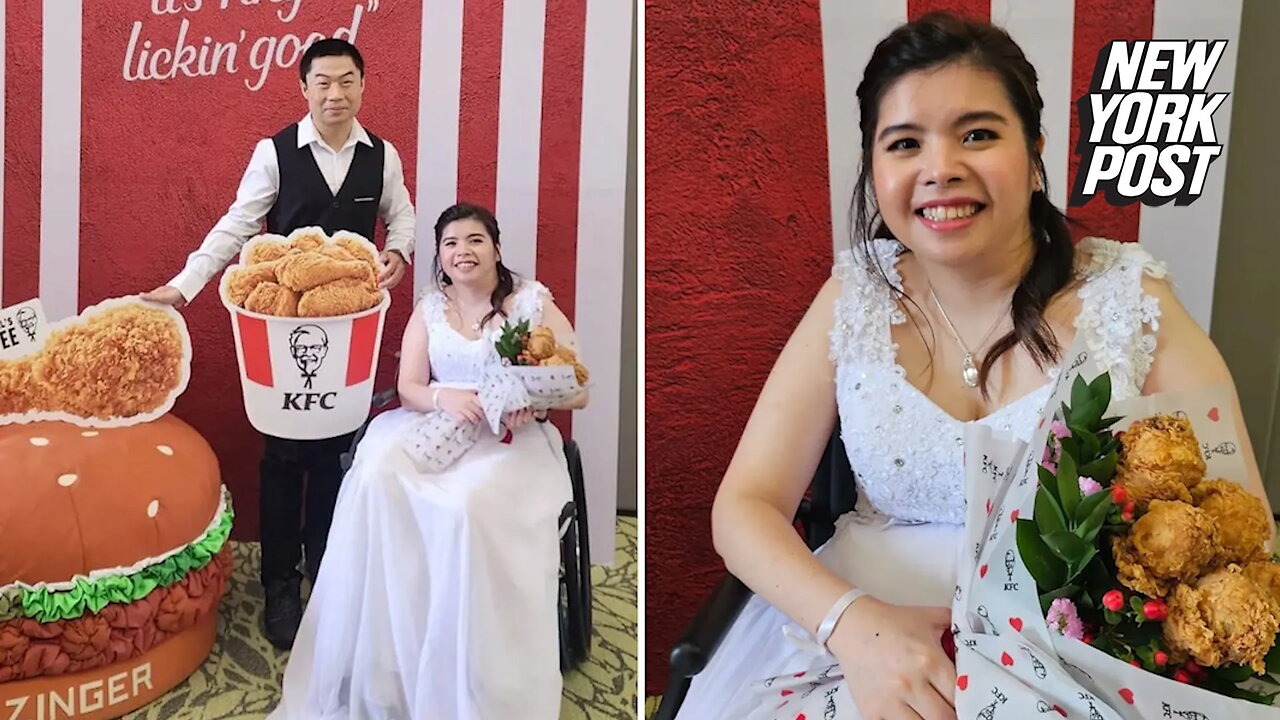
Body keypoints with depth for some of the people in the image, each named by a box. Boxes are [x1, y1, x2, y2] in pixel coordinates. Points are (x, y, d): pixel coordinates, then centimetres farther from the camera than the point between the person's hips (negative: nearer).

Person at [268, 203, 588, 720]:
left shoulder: (533, 302, 2)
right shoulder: (429, 308, 13)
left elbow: (580, 389, -2)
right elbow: (409, 389, 5)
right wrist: (446, 397, -18)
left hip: (510, 437, -3)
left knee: (467, 505, -35)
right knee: (374, 479, -27)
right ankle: (368, 670, -16)